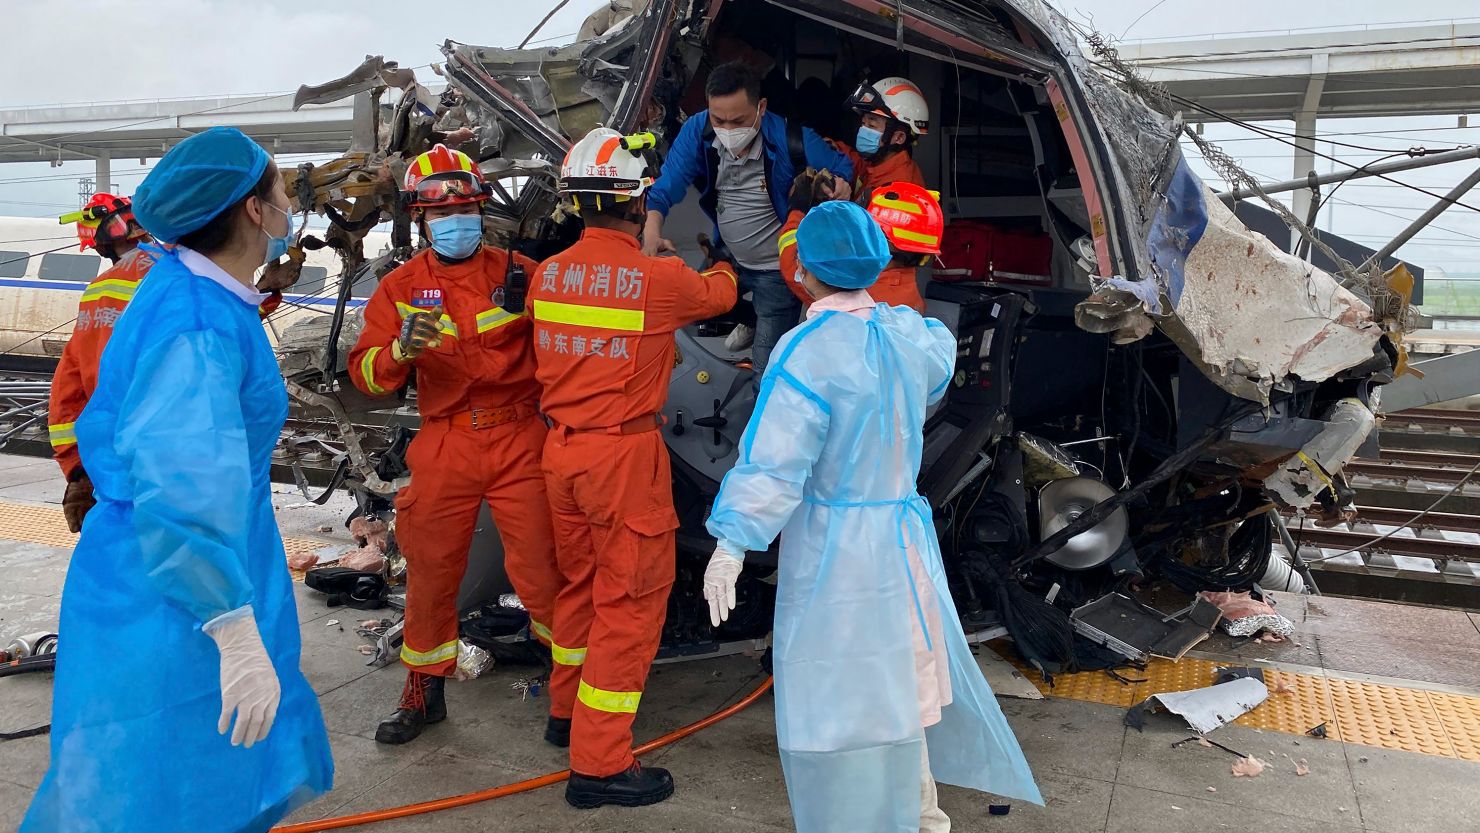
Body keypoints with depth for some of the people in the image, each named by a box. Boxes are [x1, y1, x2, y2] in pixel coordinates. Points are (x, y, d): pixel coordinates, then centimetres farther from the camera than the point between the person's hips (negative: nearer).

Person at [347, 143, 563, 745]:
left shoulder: (518, 272, 2)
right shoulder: (400, 287, 5)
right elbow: (366, 374, -3)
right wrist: (401, 349, -24)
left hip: (520, 440, -2)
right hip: (445, 447, 2)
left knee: (540, 571, -1)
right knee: (430, 572, 11)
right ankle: (424, 690, 31)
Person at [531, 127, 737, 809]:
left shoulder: (547, 275, 1)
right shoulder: (661, 279, -15)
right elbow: (719, 295, 6)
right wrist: (723, 268, 30)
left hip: (562, 447, 7)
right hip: (625, 453, -7)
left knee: (579, 580, 22)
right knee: (630, 600, 2)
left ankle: (567, 711, 40)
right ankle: (599, 764, 8)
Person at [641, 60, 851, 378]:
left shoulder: (790, 139, -26)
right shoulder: (697, 131, -17)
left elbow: (843, 170, -12)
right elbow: (666, 187, -21)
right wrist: (652, 231, -40)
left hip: (777, 268, -4)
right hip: (728, 257, 4)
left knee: (767, 368, 1)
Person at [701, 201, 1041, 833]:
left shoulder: (808, 350, -21)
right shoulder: (909, 334, -1)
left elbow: (775, 460, -24)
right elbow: (941, 355, 24)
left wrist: (732, 545, -18)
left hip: (831, 545, -7)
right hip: (903, 534, 7)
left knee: (839, 695, 8)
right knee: (900, 674, 24)